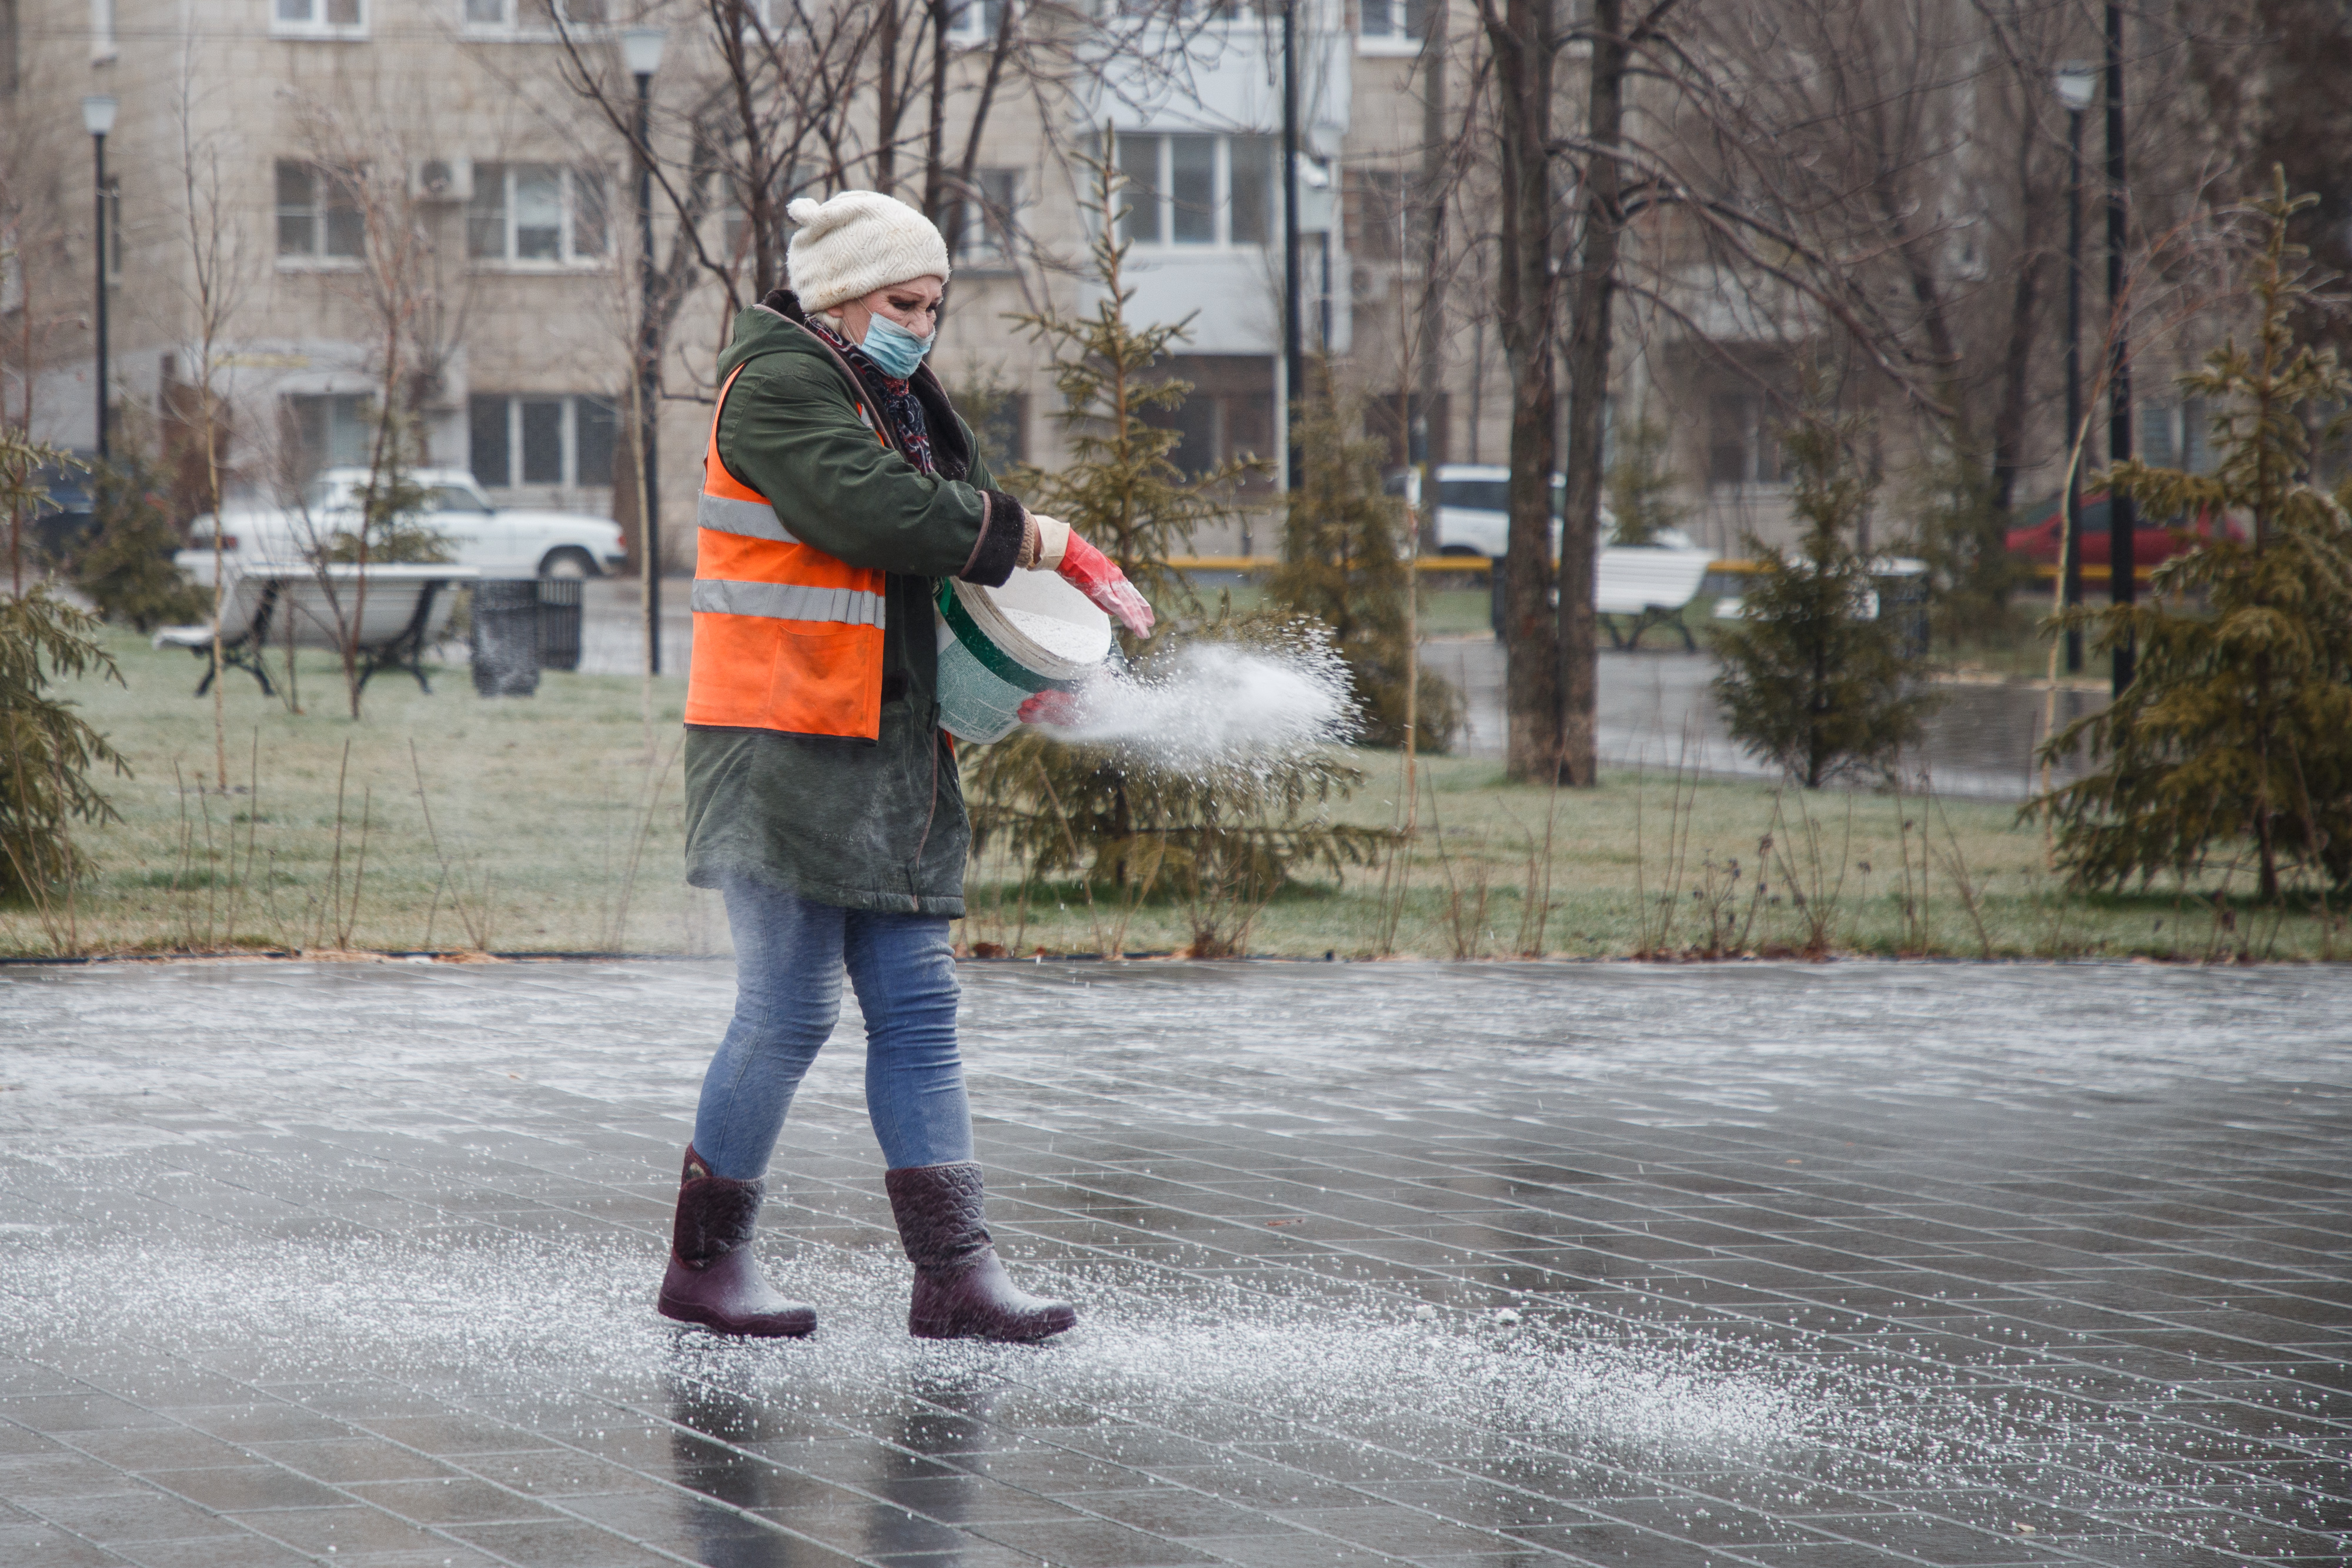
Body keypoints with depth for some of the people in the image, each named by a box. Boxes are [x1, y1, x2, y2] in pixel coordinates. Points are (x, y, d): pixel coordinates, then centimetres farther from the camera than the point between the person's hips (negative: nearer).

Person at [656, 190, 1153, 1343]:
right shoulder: (779, 386, -9)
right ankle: (703, 1263, 7)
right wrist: (1040, 540, -14)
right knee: (789, 1011, -6)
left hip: (892, 750, 9)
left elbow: (952, 536, 21)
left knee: (917, 1008, 4)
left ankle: (955, 1275, 4)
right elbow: (880, 511, -23)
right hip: (785, 746, -9)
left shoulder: (900, 397, 20)